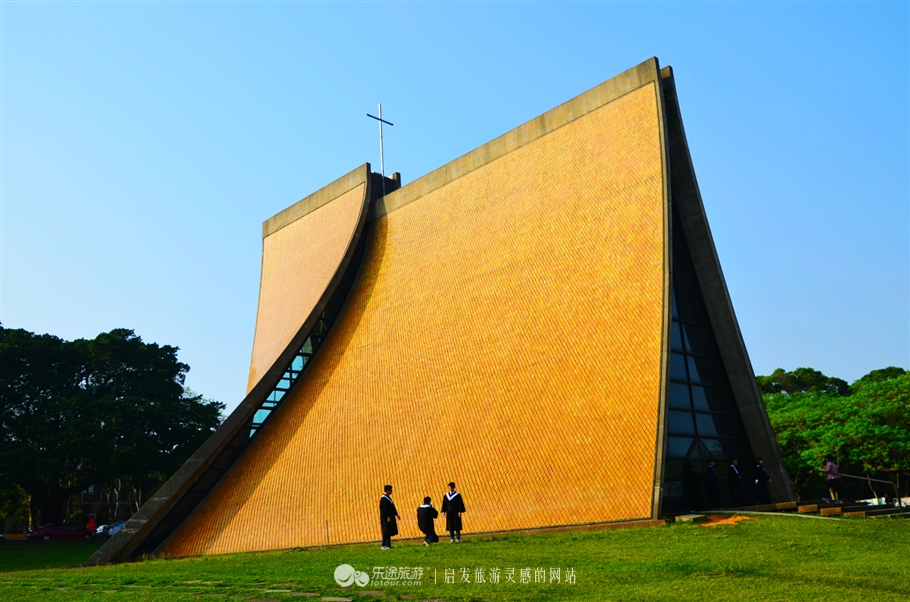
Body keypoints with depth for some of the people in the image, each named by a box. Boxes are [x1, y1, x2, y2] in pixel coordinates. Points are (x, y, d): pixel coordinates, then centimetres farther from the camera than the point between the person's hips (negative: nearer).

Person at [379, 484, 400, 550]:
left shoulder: (388, 498, 16)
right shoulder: (384, 498, -15)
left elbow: (392, 507, 21)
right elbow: (385, 508, -22)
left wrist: (396, 514, 21)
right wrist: (388, 517, -28)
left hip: (390, 517, 10)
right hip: (386, 518, -10)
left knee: (390, 531, 9)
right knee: (386, 531, -9)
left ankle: (388, 545, 12)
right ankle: (383, 545, -7)